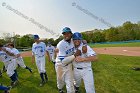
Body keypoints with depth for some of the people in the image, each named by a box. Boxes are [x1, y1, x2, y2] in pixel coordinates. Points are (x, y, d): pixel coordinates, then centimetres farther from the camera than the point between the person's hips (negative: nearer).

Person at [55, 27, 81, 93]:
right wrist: (75, 55, -34)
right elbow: (63, 61, -31)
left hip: (69, 65, 3)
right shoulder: (61, 44, -28)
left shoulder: (73, 41, -11)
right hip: (60, 65, -3)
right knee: (61, 81, 21)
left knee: (70, 84, 3)